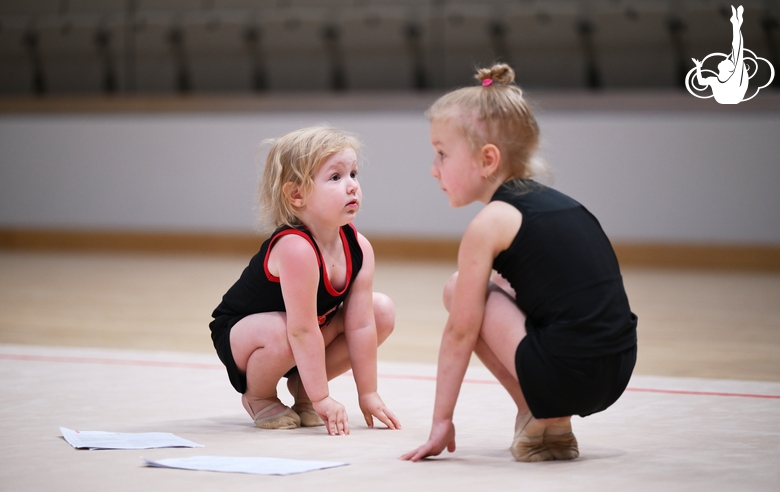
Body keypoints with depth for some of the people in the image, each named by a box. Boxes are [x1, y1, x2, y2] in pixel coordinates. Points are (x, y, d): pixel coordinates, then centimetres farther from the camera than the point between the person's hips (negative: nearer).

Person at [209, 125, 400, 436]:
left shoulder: (359, 248, -14)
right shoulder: (295, 248, -36)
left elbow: (360, 325, -12)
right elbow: (302, 331, -35)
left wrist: (368, 394, -12)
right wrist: (322, 399, -31)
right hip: (237, 333, -8)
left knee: (382, 311, -4)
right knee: (282, 332, -40)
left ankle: (301, 388, 8)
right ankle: (257, 397, -5)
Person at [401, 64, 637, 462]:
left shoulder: (489, 223, -3)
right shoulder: (558, 203, 20)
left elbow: (460, 331, -2)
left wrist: (442, 421, 4)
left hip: (561, 374, -8)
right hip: (617, 375, 8)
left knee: (459, 290, 7)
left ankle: (540, 419, 5)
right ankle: (553, 420, 17)